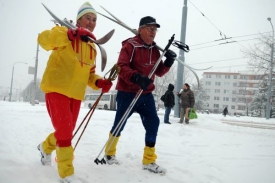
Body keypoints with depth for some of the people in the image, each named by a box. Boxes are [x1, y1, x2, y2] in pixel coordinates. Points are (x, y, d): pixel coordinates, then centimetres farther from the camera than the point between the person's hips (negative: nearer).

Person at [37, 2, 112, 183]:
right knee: (64, 130, -12)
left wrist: (99, 82, -3)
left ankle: (46, 147, 47)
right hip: (57, 89, -7)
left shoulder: (92, 48, 14)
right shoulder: (65, 33, -4)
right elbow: (44, 39, -23)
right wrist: (72, 34, -36)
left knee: (68, 131, 16)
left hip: (76, 94, 7)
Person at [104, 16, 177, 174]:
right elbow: (122, 67, -22)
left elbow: (159, 72, 10)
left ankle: (149, 161, 10)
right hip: (127, 92, -6)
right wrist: (136, 77, -38)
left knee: (153, 122, -1)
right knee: (120, 124, 6)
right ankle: (110, 152, 31)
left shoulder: (155, 49, 8)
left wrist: (168, 62, -9)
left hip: (146, 94, 6)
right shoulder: (130, 45, -13)